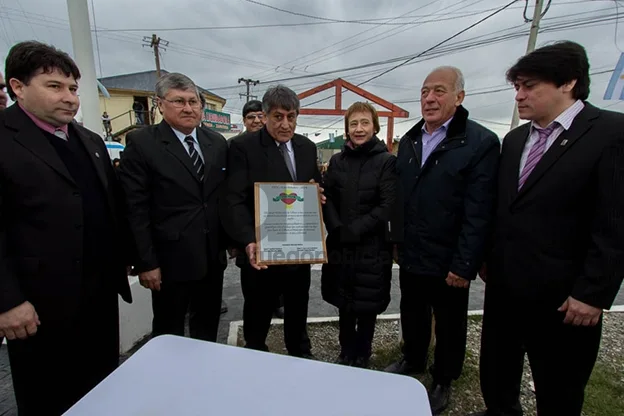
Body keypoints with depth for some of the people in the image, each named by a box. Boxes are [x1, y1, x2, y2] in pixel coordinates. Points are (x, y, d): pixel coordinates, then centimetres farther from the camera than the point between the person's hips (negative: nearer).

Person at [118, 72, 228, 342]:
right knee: (169, 334, 15)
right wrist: (146, 262, -12)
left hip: (213, 257, 5)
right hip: (171, 260, -4)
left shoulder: (217, 143, 6)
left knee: (208, 327, 21)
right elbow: (136, 210, -11)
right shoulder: (142, 144, -8)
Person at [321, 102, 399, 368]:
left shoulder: (386, 160, -4)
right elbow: (328, 199, 4)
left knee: (367, 305, 10)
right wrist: (337, 230, -11)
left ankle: (361, 357, 33)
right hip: (340, 245, 4)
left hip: (372, 245, -3)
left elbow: (387, 206, -11)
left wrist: (353, 231, -16)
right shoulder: (337, 160, 8)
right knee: (344, 304, 14)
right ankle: (346, 354, 36)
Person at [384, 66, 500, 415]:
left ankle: (443, 380, 40)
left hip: (448, 262, -5)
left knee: (449, 325, 17)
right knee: (412, 315, 23)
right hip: (411, 256, 5)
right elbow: (400, 197, 8)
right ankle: (413, 360, 49)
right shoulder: (409, 140, 7)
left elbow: (478, 213, -17)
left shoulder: (481, 142, -13)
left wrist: (464, 265, -17)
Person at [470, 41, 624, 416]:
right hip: (503, 285, 6)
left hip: (561, 295, -5)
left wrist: (593, 293, -17)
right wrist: (488, 257, 11)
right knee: (495, 375, 21)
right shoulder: (514, 139, 9)